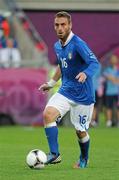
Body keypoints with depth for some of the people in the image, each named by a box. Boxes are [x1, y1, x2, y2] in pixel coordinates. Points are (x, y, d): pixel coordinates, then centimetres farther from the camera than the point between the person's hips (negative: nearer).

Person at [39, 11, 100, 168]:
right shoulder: (57, 46, 5)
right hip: (65, 91, 6)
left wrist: (85, 73, -47)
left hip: (83, 95, -6)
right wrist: (51, 83, 28)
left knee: (81, 131, 4)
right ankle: (55, 154, -15)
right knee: (48, 114, -19)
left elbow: (95, 63, -28)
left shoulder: (78, 44, -19)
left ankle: (84, 159, 33)